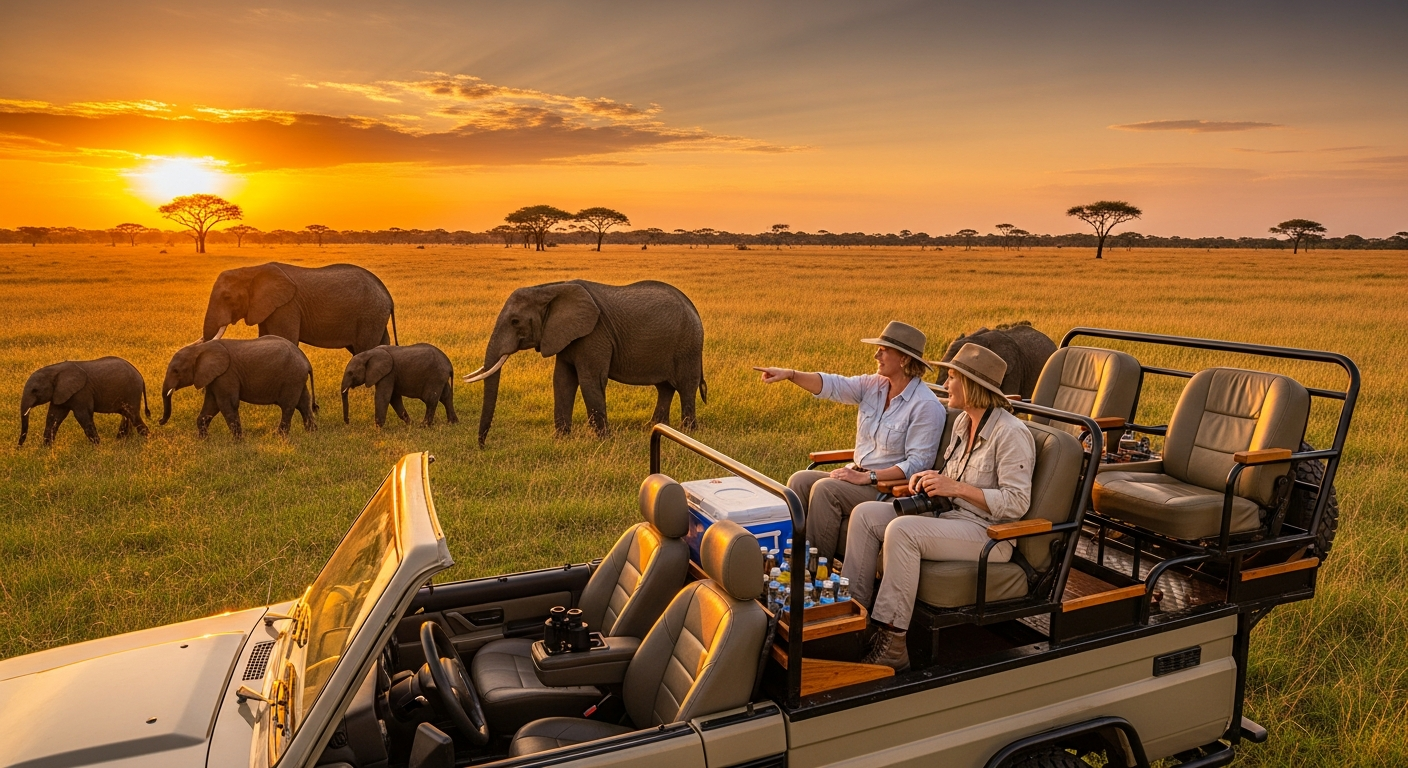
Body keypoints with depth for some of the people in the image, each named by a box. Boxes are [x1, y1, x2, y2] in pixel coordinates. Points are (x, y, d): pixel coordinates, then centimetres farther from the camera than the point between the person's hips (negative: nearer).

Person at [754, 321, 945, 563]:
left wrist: (867, 477, -22)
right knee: (799, 480, -11)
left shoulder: (927, 406, -15)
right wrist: (790, 375, -19)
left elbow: (918, 463, -18)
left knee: (825, 489, -26)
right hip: (858, 474, 7)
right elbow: (832, 385, -4)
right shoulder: (873, 385, 5)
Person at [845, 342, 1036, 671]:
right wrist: (929, 478, 1)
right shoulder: (963, 421, 10)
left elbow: (1016, 503, -20)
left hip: (990, 534, -9)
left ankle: (891, 647, -26)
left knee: (902, 530, -32)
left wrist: (957, 487, -23)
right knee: (865, 514, -6)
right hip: (949, 515, 9)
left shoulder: (1011, 433, -16)